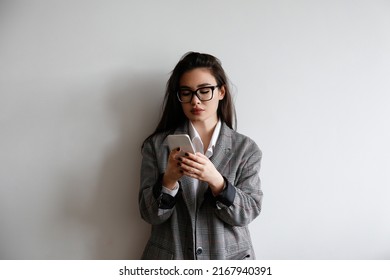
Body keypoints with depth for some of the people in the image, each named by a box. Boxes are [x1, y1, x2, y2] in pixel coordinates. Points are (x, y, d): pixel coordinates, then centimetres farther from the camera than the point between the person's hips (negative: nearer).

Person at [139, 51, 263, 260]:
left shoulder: (246, 148, -6)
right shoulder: (157, 145, -6)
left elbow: (248, 212, -11)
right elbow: (150, 214, -8)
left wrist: (216, 181, -27)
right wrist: (169, 179, -25)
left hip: (228, 258, 0)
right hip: (170, 257, 0)